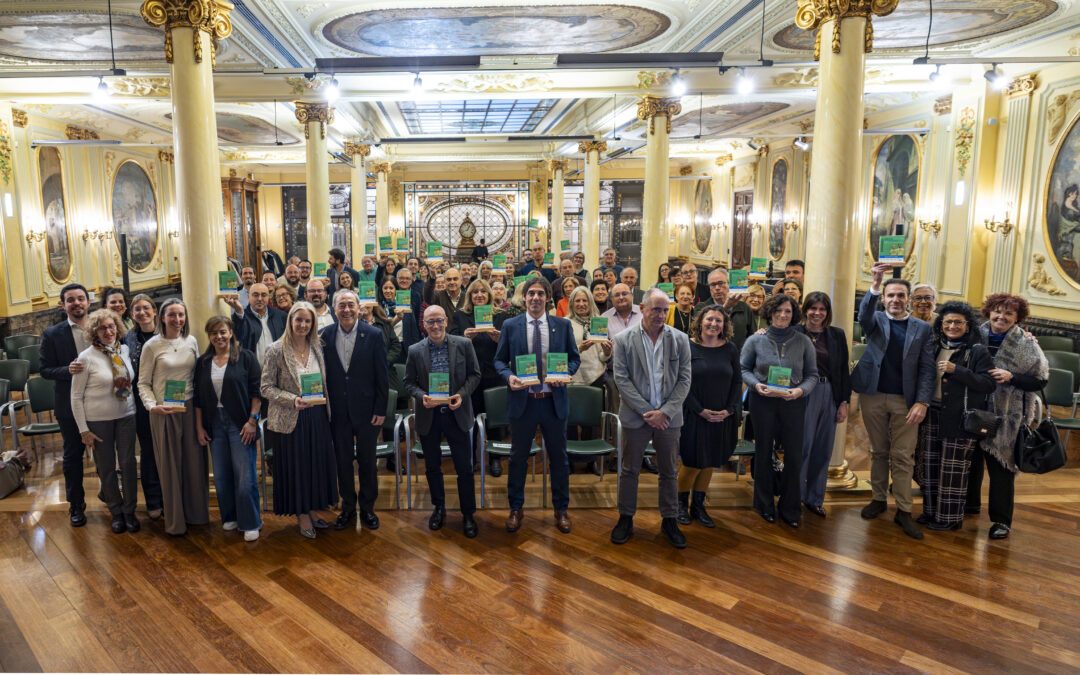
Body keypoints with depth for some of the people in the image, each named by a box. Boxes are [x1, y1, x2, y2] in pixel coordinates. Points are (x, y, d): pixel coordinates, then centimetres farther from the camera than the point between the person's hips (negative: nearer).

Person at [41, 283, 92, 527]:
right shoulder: (52, 334, -4)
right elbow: (45, 370, -5)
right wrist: (68, 370, -22)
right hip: (70, 406, -1)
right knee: (73, 456, 12)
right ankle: (76, 505, 26)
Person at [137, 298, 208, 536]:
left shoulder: (191, 341, 6)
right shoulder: (152, 345, -5)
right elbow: (143, 383, -2)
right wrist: (152, 406, -17)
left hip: (190, 409, 3)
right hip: (164, 412, -3)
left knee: (195, 461, 8)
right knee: (170, 465, 4)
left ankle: (196, 512, 24)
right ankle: (175, 521, 16)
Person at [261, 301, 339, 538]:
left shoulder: (317, 347, 5)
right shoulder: (277, 350, -8)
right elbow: (266, 387, -9)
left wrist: (326, 407, 3)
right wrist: (293, 400, -21)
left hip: (317, 416, 4)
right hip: (291, 418, -4)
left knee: (318, 462, 10)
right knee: (296, 465, 4)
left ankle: (313, 510, 27)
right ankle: (302, 516, 20)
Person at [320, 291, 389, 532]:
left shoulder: (374, 335, -6)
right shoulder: (325, 335, 0)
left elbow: (383, 375, -5)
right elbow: (323, 373, 4)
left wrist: (380, 410, -7)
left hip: (367, 410, -2)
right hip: (338, 411, 2)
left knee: (367, 462, 10)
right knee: (343, 461, 12)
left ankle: (367, 508, 26)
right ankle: (347, 507, 28)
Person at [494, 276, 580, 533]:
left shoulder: (563, 325, 2)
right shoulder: (510, 326, 1)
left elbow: (574, 358, 6)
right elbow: (499, 360, 5)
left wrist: (564, 374, -14)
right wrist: (509, 376, -15)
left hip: (554, 401, 1)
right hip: (523, 400, 0)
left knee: (559, 458, 11)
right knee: (518, 457, 11)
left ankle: (561, 509, 28)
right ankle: (516, 509, 28)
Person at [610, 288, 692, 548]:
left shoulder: (679, 339, 0)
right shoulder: (623, 339, -4)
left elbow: (684, 380, -1)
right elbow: (621, 379, -8)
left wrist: (665, 412, -12)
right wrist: (647, 412, -14)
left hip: (668, 418, 1)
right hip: (635, 417, -1)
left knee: (669, 472, 12)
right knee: (629, 470, 10)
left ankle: (670, 520, 27)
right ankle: (626, 519, 26)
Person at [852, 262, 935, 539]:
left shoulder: (922, 329, 6)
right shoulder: (875, 321, 6)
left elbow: (927, 368, 2)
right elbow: (864, 314, -19)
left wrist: (922, 402, -10)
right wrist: (876, 284, -36)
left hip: (906, 401, -1)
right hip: (874, 397, 1)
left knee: (903, 456, -1)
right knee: (879, 452, 11)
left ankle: (903, 511, 6)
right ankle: (879, 499, 22)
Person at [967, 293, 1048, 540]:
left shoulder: (1026, 345, -5)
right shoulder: (977, 336, 1)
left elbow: (1040, 381, -5)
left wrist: (1011, 377, -19)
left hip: (1006, 416, -3)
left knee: (1001, 467, 0)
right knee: (972, 460, 15)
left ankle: (1002, 520, 12)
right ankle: (970, 503, 36)